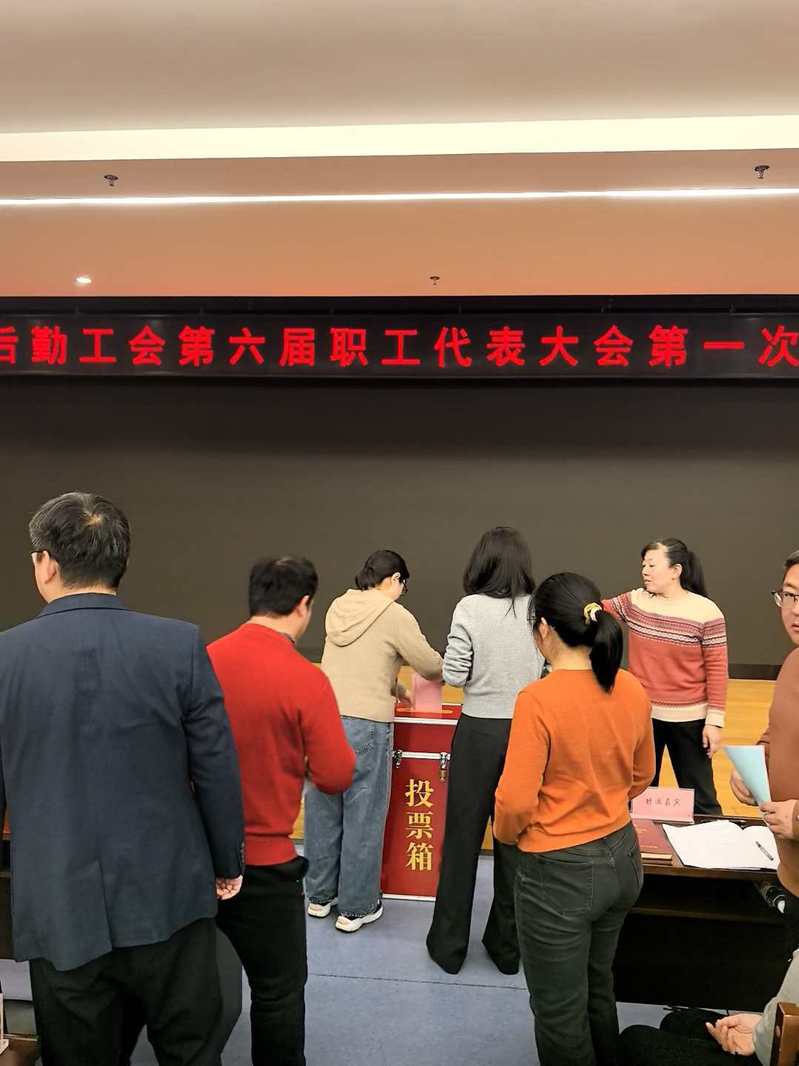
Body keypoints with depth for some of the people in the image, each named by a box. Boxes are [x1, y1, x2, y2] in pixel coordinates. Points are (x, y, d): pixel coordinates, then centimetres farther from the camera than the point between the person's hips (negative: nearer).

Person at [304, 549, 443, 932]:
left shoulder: (338, 608, 10)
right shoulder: (395, 616, -8)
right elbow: (432, 669, 0)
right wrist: (441, 663, 23)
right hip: (365, 725, -6)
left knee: (322, 809, 17)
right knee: (363, 816, 8)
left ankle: (319, 896, 33)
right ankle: (355, 908, 21)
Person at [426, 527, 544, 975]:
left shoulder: (471, 608, -12)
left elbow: (453, 675, -11)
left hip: (479, 730, -2)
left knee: (463, 836, 11)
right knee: (515, 839, 15)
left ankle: (449, 945, 25)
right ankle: (507, 945, 29)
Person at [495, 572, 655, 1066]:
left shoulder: (539, 699, -25)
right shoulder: (633, 691, -6)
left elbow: (516, 800, -23)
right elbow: (641, 776, 8)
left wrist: (507, 833, -2)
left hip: (560, 872, -6)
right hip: (622, 858, 7)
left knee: (559, 1010, 16)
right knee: (597, 985, 30)